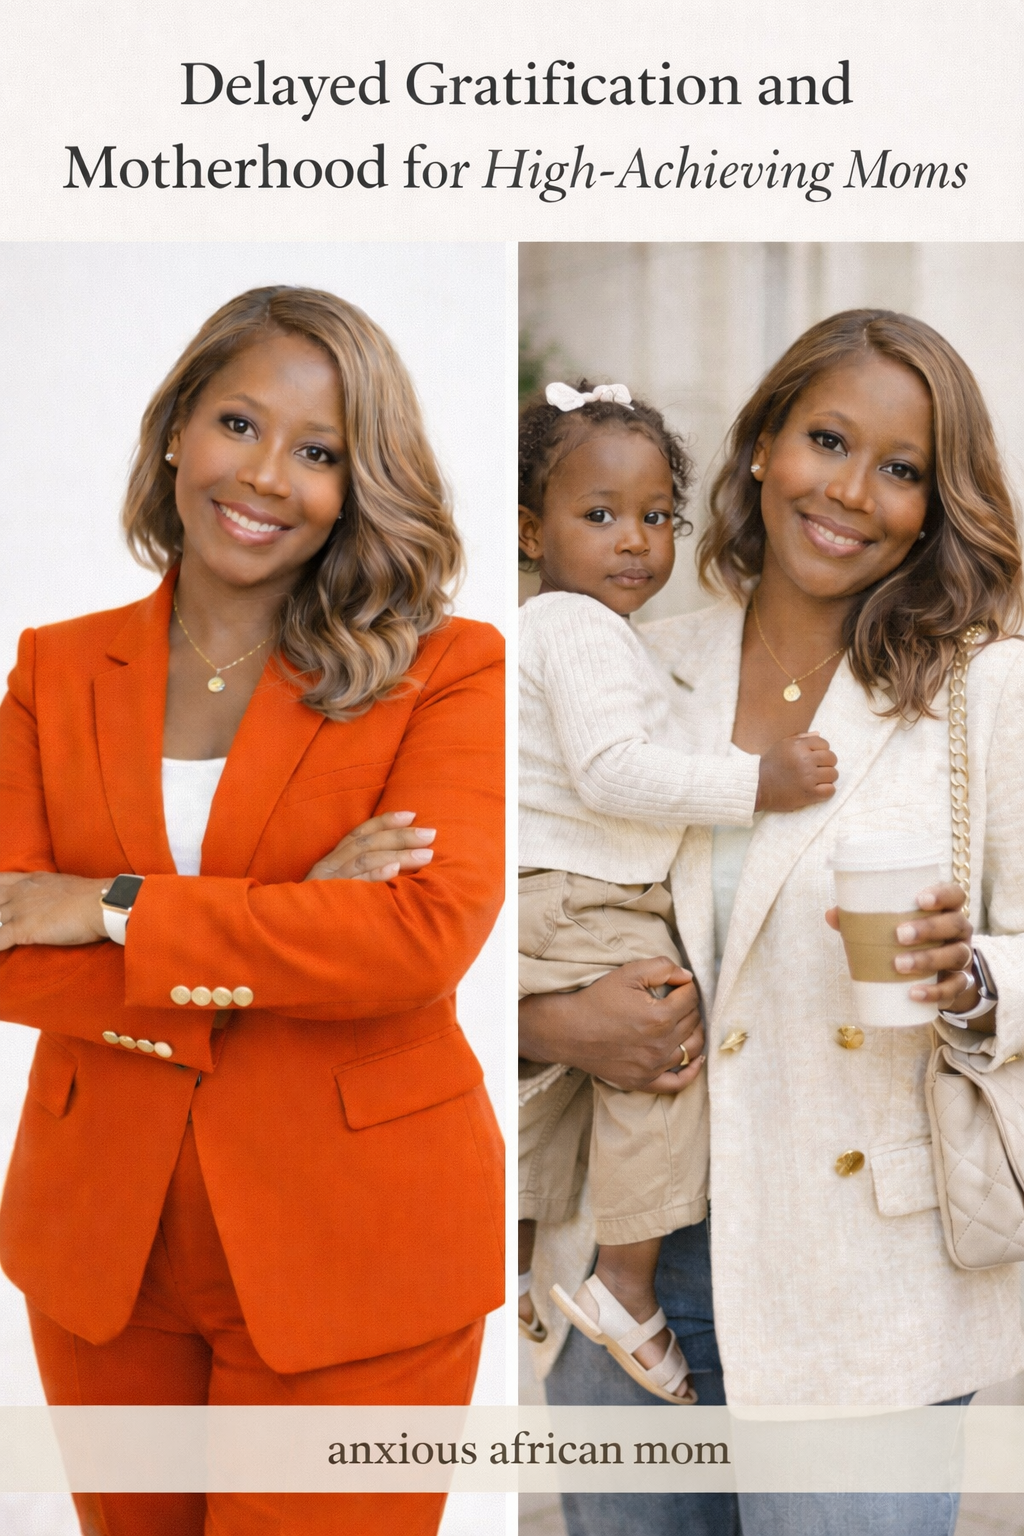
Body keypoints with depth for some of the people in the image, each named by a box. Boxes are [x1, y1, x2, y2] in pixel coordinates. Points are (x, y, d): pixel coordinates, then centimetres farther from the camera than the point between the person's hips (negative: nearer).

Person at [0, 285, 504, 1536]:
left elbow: (425, 934, -20)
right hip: (100, 1241, 4)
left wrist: (114, 908, -16)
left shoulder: (446, 672, -7)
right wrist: (287, 935, -18)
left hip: (350, 1252, -3)